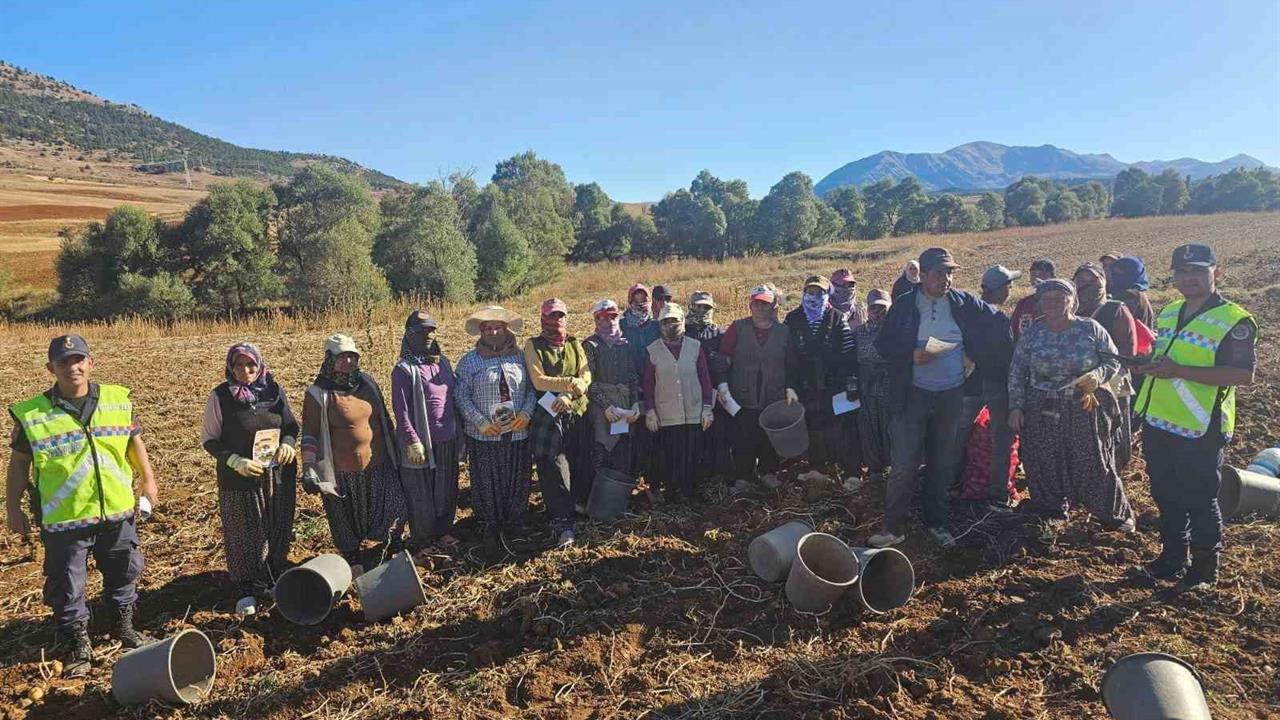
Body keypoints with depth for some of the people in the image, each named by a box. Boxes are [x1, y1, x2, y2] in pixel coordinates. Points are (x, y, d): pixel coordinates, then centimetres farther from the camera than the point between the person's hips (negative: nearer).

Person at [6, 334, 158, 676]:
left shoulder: (118, 400, -2)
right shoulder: (31, 415, -9)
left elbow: (134, 442, 10)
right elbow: (18, 463, 0)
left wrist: (148, 480, 11)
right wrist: (13, 509, 1)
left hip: (117, 510, 3)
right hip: (64, 519, -3)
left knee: (123, 573, 19)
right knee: (67, 588, 8)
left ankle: (123, 627, 42)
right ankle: (78, 647, 27)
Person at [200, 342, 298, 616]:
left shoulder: (274, 390, 1)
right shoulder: (220, 396, -8)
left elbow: (291, 425, 11)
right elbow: (209, 439, -5)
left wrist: (287, 443, -11)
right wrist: (237, 461, -19)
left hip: (279, 475, 3)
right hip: (239, 479, -3)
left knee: (278, 531, 11)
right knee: (244, 534, 6)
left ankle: (275, 578, 29)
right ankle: (247, 590, 19)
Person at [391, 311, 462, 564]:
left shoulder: (443, 362, 8)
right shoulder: (404, 370, -10)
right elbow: (401, 410, -13)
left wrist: (459, 433, 14)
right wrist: (412, 442, -17)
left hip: (447, 441, 6)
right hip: (421, 443, -6)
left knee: (447, 490, 16)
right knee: (420, 495, 4)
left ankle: (442, 531, 34)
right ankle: (420, 543, 17)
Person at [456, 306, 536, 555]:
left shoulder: (521, 357, 6)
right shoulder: (469, 361, -1)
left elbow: (532, 389, 9)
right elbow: (462, 396, -2)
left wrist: (526, 413, -8)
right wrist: (481, 422, -13)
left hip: (518, 433, 2)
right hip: (484, 436, -2)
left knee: (518, 482, 9)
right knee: (487, 483, 3)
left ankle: (512, 526, 28)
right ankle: (492, 528, 21)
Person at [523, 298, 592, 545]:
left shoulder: (575, 344, 12)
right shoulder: (533, 345, 2)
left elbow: (586, 377, -1)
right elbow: (539, 381, -10)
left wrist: (567, 395, -17)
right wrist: (571, 383, -12)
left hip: (577, 413, 4)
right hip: (548, 416, -3)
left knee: (581, 467, 6)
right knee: (554, 469, -9)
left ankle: (580, 510, 24)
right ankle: (562, 524, -4)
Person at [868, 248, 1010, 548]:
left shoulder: (964, 303, -2)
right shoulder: (904, 305, -5)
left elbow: (998, 324, 10)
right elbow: (883, 344, -1)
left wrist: (976, 353, 4)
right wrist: (912, 355, -17)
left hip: (952, 395, 3)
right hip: (914, 394, -2)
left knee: (943, 463, 13)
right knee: (905, 464, -4)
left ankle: (936, 521, 27)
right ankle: (893, 526, 6)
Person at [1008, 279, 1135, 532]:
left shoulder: (1091, 329, -2)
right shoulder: (1032, 334, 1)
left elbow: (1113, 361, 2)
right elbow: (1017, 373, 5)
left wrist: (1097, 376, -19)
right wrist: (1015, 407, -1)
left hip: (1084, 409, -1)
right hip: (1042, 413, 2)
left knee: (1093, 463, 3)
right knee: (1044, 464, 7)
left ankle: (1114, 513, 20)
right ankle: (1052, 506, 28)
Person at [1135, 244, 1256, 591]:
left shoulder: (1234, 320, -12)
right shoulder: (1167, 313, 11)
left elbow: (1245, 374, -22)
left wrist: (1180, 371, -27)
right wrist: (1150, 367, 2)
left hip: (1200, 430, -7)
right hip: (1158, 423, 7)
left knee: (1199, 500, 5)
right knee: (1166, 496, 18)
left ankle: (1205, 567, 23)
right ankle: (1172, 557, 33)